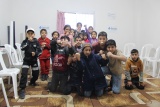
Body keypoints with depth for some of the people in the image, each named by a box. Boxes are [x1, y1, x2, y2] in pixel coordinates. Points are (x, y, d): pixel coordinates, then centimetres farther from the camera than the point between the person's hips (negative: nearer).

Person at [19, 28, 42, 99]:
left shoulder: (36, 41, -3)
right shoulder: (25, 41, -2)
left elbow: (40, 51, -6)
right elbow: (22, 48, -22)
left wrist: (35, 53, -25)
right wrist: (28, 41, -24)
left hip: (34, 60, 2)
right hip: (26, 59, -1)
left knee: (36, 74, 10)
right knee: (24, 73, -17)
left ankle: (32, 82, 43)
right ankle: (22, 89, -10)